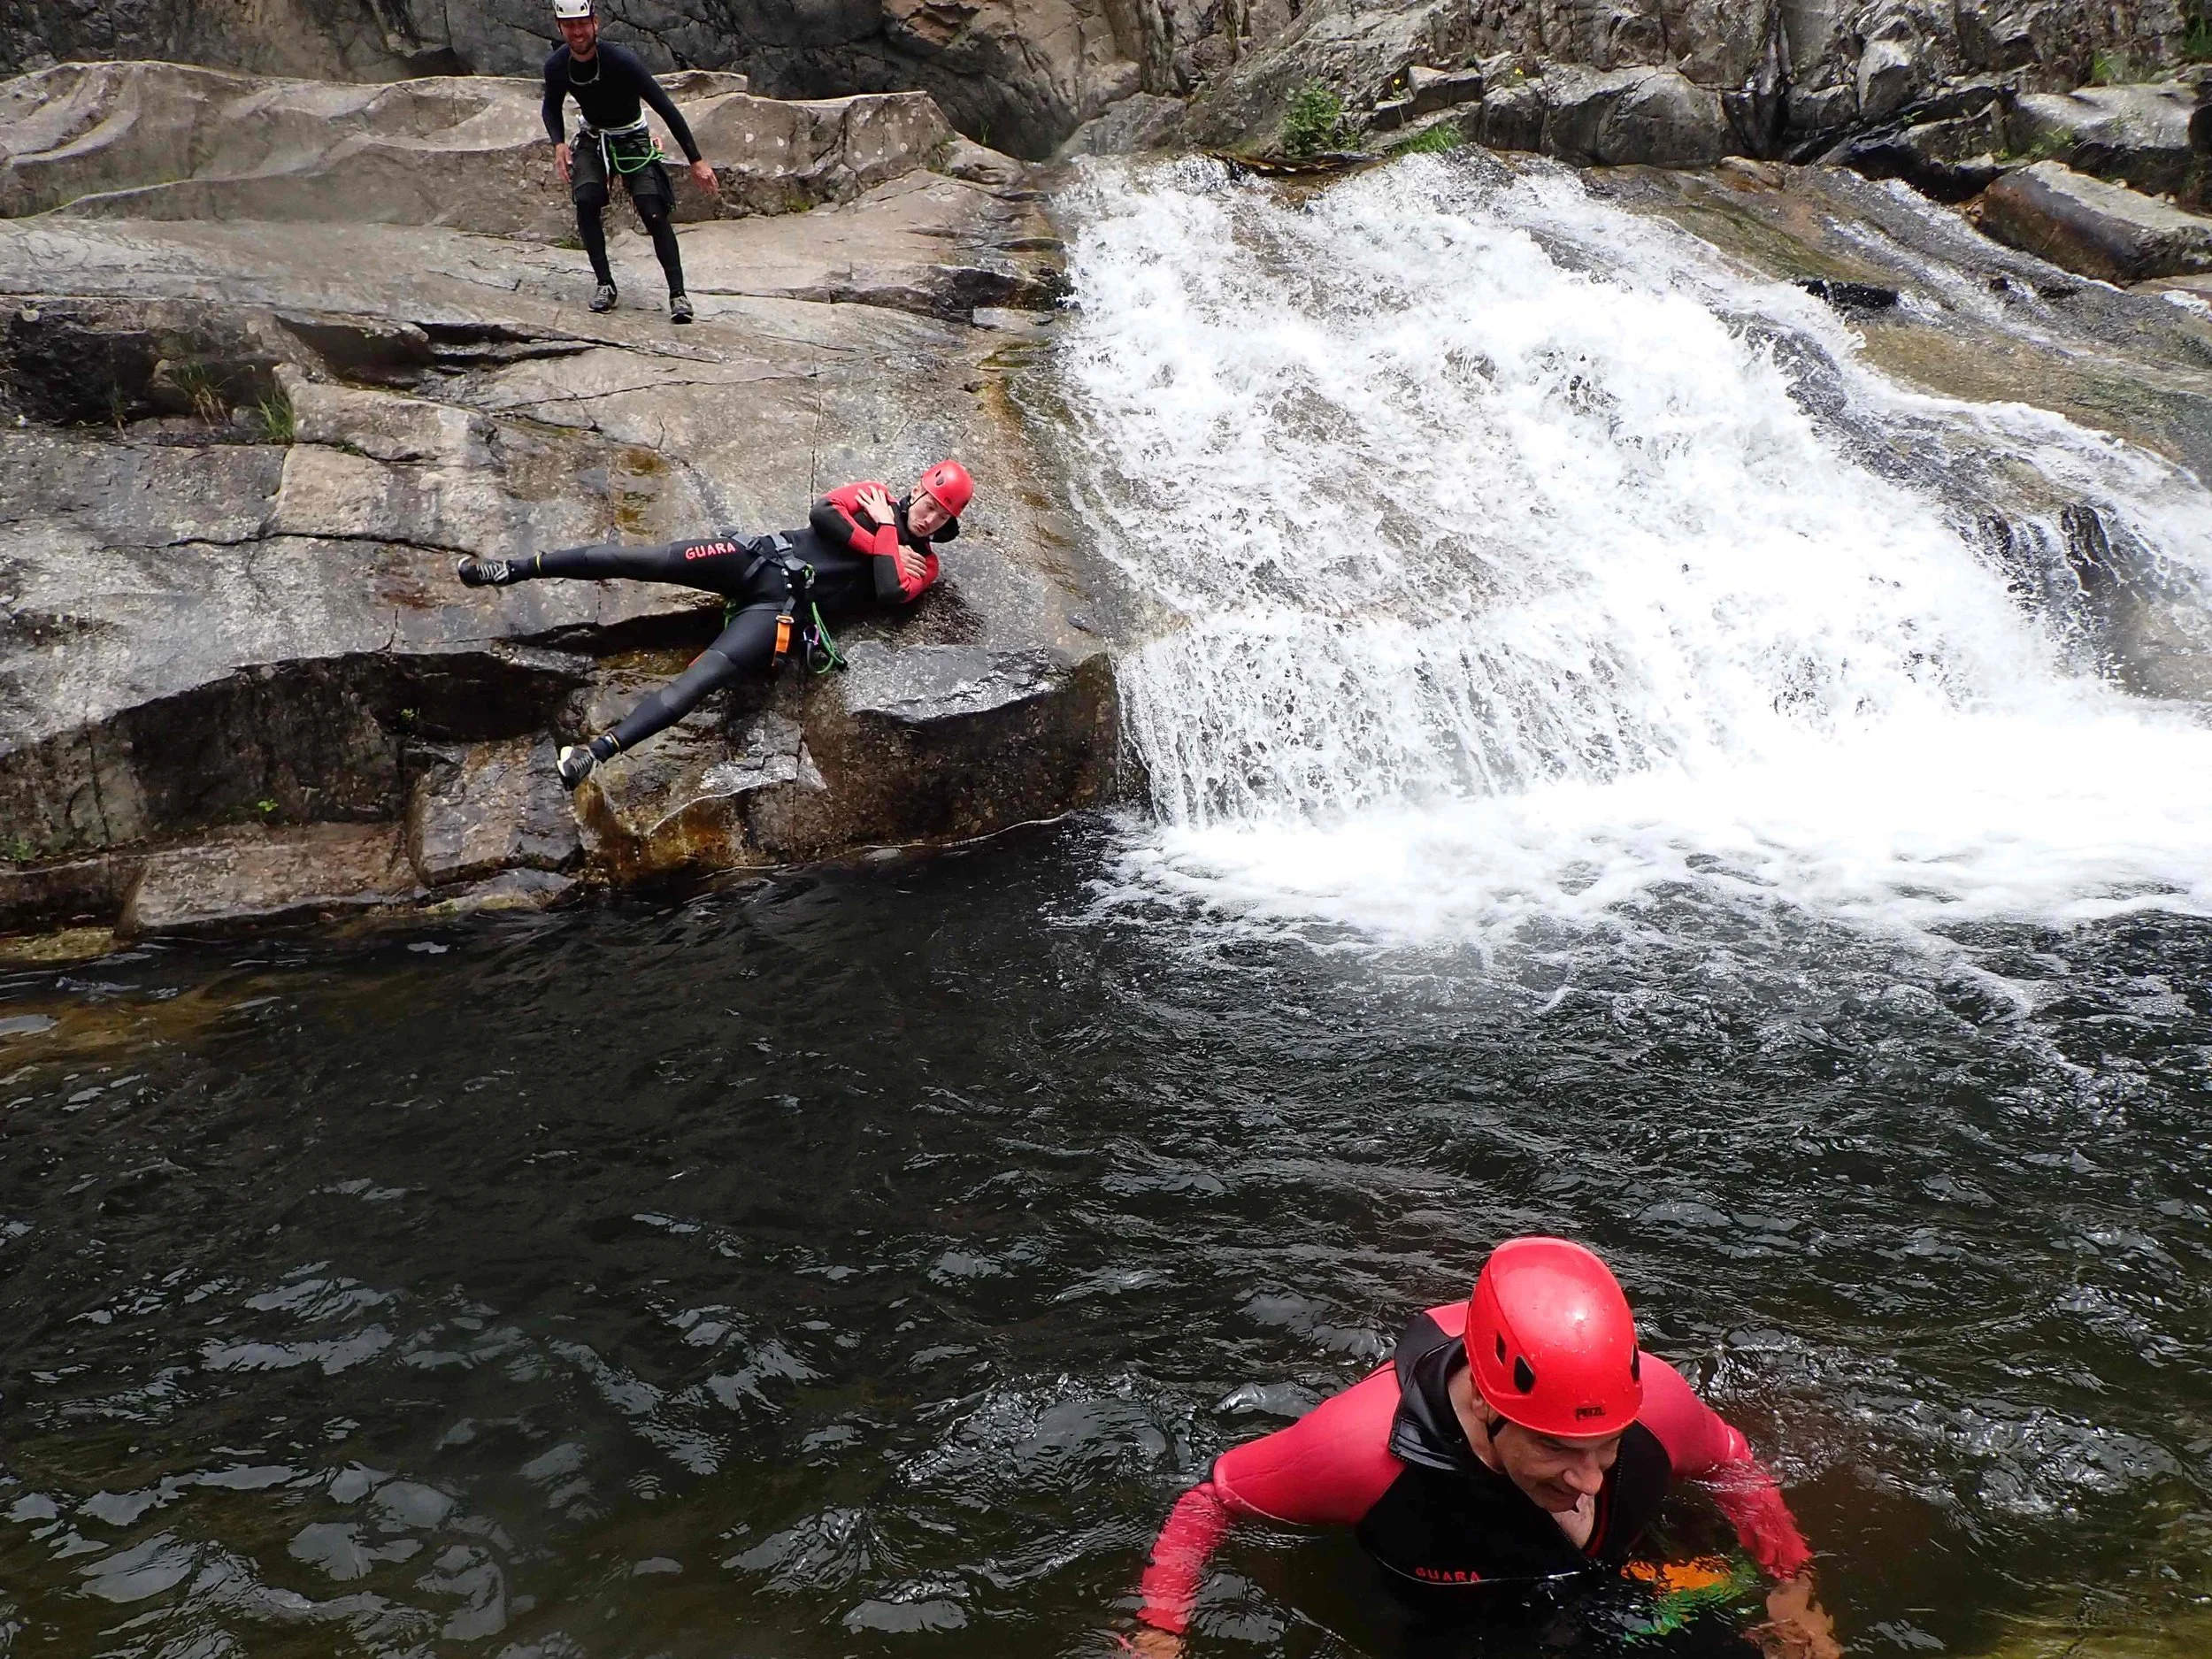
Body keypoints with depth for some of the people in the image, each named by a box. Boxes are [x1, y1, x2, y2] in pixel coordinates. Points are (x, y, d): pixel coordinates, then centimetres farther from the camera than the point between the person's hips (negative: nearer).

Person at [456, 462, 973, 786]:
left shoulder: (922, 566, 10)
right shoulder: (875, 497, 16)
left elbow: (888, 592, -12)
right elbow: (823, 512, -2)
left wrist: (884, 529, -4)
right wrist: (878, 544, -1)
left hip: (785, 610, -3)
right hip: (761, 557, 3)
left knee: (708, 672, -26)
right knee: (644, 559, -13)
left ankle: (599, 750, -40)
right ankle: (519, 568, -6)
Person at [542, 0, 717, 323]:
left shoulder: (622, 60, -27)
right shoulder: (556, 66, -14)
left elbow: (665, 109, -24)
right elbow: (551, 107, 7)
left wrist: (696, 161, -25)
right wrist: (559, 144, -13)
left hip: (632, 139, -3)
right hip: (592, 139, 3)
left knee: (653, 211, -20)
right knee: (586, 201, -22)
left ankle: (678, 293, -15)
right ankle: (605, 284, -10)